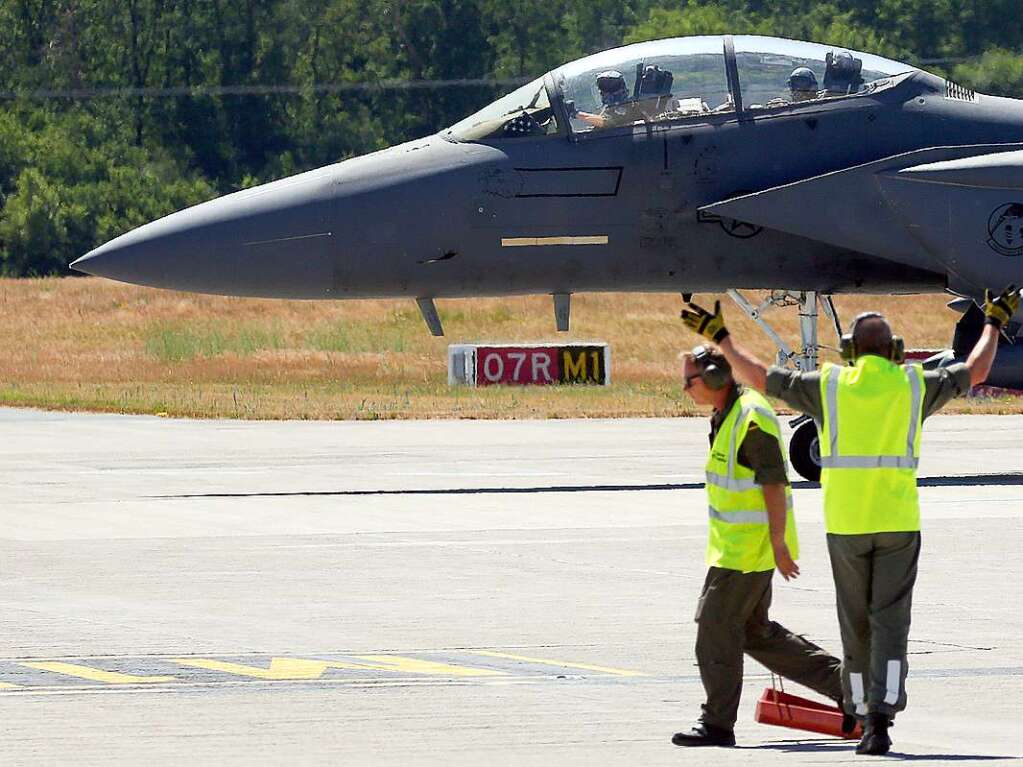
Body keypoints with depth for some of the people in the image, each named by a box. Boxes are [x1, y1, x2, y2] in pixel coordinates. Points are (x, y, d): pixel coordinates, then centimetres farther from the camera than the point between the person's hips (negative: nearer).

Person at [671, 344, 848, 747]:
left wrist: (778, 544, -23)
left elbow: (774, 483, -22)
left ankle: (717, 724, 1)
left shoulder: (751, 419, -20)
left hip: (750, 545, -11)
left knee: (716, 627, -6)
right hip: (736, 543, 11)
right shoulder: (727, 414, 13)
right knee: (754, 631, 14)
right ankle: (842, 681, 19)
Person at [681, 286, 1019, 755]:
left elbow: (759, 377, 7)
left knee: (855, 623, 13)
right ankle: (881, 718, -20)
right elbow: (975, 372, 17)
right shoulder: (913, 385, 3)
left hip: (845, 525, 0)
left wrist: (719, 336, 20)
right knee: (890, 623, -4)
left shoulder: (828, 385, 1)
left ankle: (864, 714, 20)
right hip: (898, 523, 0)